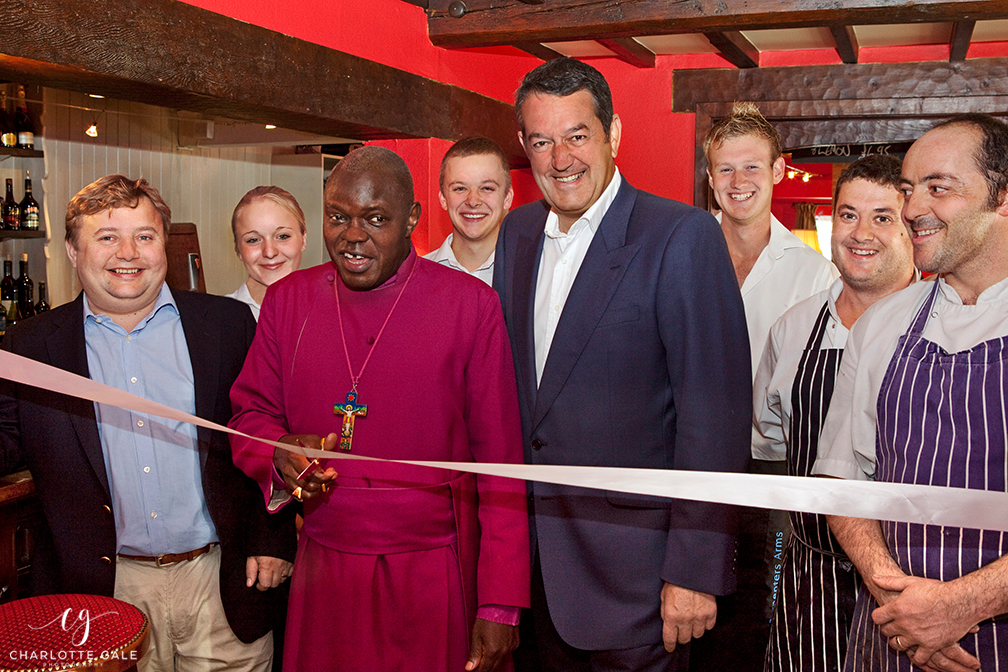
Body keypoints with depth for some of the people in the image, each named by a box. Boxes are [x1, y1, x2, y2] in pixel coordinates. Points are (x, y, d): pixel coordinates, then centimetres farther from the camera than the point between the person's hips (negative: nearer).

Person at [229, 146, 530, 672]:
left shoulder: (471, 304, -8)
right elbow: (250, 412, 11)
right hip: (323, 574, 3)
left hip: (434, 577, -2)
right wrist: (280, 454, -13)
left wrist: (500, 605, -10)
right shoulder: (288, 300, 2)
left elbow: (500, 463, -8)